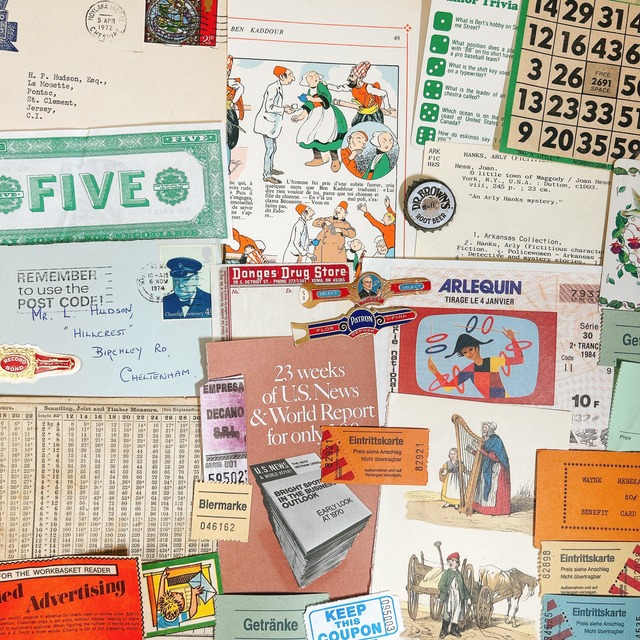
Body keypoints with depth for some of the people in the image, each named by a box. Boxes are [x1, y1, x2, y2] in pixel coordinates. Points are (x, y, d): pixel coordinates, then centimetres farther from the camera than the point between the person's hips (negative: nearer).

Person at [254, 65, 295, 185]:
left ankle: (269, 169, 36)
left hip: (271, 121, 10)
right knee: (270, 148, -5)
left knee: (273, 147, 20)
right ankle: (266, 175, 3)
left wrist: (283, 108, 8)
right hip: (267, 121, -10)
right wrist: (284, 110, -18)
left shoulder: (278, 87, 8)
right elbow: (269, 107, -25)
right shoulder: (273, 88, -21)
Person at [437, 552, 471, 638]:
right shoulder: (446, 572, 0)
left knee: (457, 612, 4)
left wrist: (468, 597, 14)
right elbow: (441, 585, -7)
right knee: (448, 612, -11)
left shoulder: (459, 574, 15)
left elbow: (464, 587, 19)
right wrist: (447, 592, -17)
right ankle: (444, 630, 1)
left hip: (459, 596, 6)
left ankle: (454, 629, 20)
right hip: (450, 596, -5)